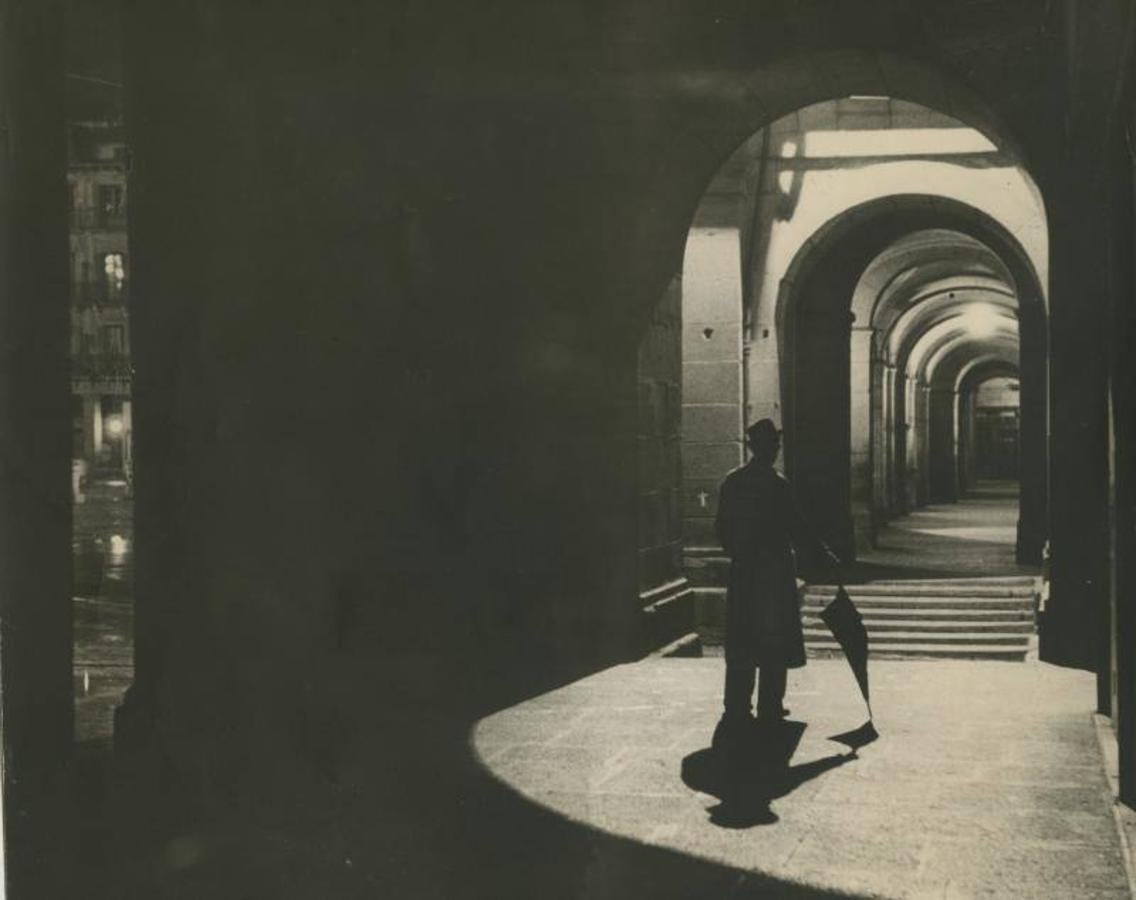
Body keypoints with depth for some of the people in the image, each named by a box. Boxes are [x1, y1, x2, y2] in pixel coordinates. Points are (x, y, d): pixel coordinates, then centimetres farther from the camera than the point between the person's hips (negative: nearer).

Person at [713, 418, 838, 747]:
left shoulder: (732, 481, 5)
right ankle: (769, 709, 9)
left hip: (741, 572, 6)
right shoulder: (777, 484, -13)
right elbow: (796, 529, -14)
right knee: (775, 644, 5)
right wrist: (825, 554, -5)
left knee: (742, 644, 8)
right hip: (774, 572, -5)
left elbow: (722, 527, 9)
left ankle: (737, 710, 6)